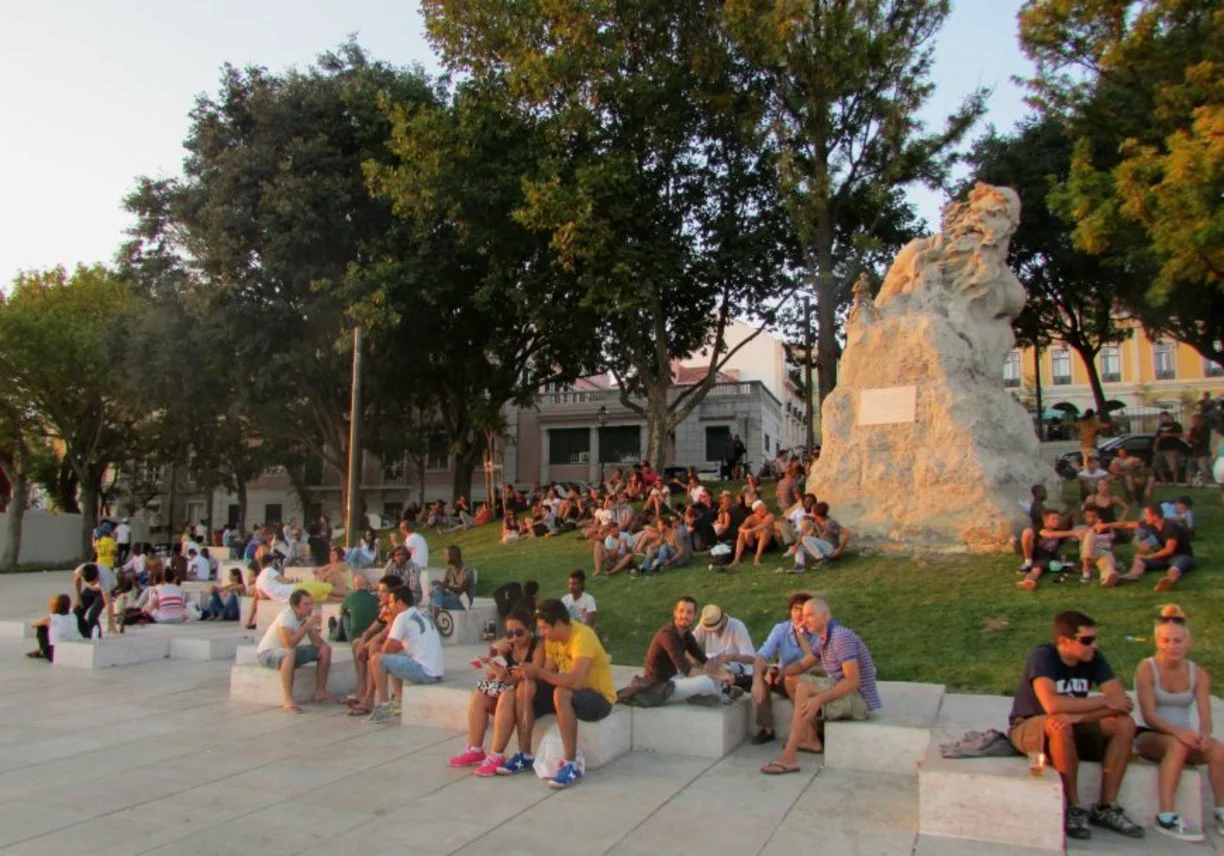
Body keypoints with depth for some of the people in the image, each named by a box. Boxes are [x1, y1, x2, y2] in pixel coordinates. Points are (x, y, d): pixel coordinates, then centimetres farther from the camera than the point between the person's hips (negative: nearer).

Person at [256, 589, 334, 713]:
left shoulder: (308, 614, -7)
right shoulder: (286, 616, -29)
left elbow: (315, 639, 0)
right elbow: (289, 643, -42)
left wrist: (323, 644, -22)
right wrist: (308, 624, -38)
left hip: (290, 652, 8)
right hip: (267, 652, -8)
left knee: (326, 649, -7)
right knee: (289, 653, -41)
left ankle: (320, 692, -1)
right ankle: (287, 700, -38)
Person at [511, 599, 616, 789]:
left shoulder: (582, 637, -27)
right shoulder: (552, 638, 0)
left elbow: (575, 682, -37)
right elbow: (549, 674, 1)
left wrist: (538, 671, -30)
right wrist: (530, 673, -19)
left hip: (599, 698, -8)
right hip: (571, 692, 8)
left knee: (561, 694, -37)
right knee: (526, 688, -12)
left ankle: (571, 765, -29)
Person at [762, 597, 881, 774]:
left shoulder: (841, 637, -21)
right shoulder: (822, 639, 8)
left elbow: (853, 681, -29)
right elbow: (802, 665, 15)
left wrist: (819, 699, -37)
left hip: (859, 700, -10)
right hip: (842, 692, 10)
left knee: (803, 688, -27)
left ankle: (788, 758, -29)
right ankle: (813, 739, 9)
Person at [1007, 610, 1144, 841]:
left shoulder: (1093, 658, -7)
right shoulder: (1042, 656, -23)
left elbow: (1122, 700, -17)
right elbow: (1052, 704, -38)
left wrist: (1080, 716, -33)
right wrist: (1104, 701, -27)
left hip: (1074, 728, 6)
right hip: (1028, 728, -6)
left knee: (1125, 724, -15)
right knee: (1060, 724, -37)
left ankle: (1106, 808, -9)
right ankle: (1073, 808, -21)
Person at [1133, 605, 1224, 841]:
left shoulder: (1198, 674, 5)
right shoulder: (1147, 669, -7)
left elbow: (1205, 716, -6)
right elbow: (1149, 716, -15)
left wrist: (1204, 734, -29)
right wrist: (1178, 732, -33)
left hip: (1184, 737, 4)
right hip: (1150, 737, -4)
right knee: (1178, 746, -36)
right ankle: (1166, 817, -35)